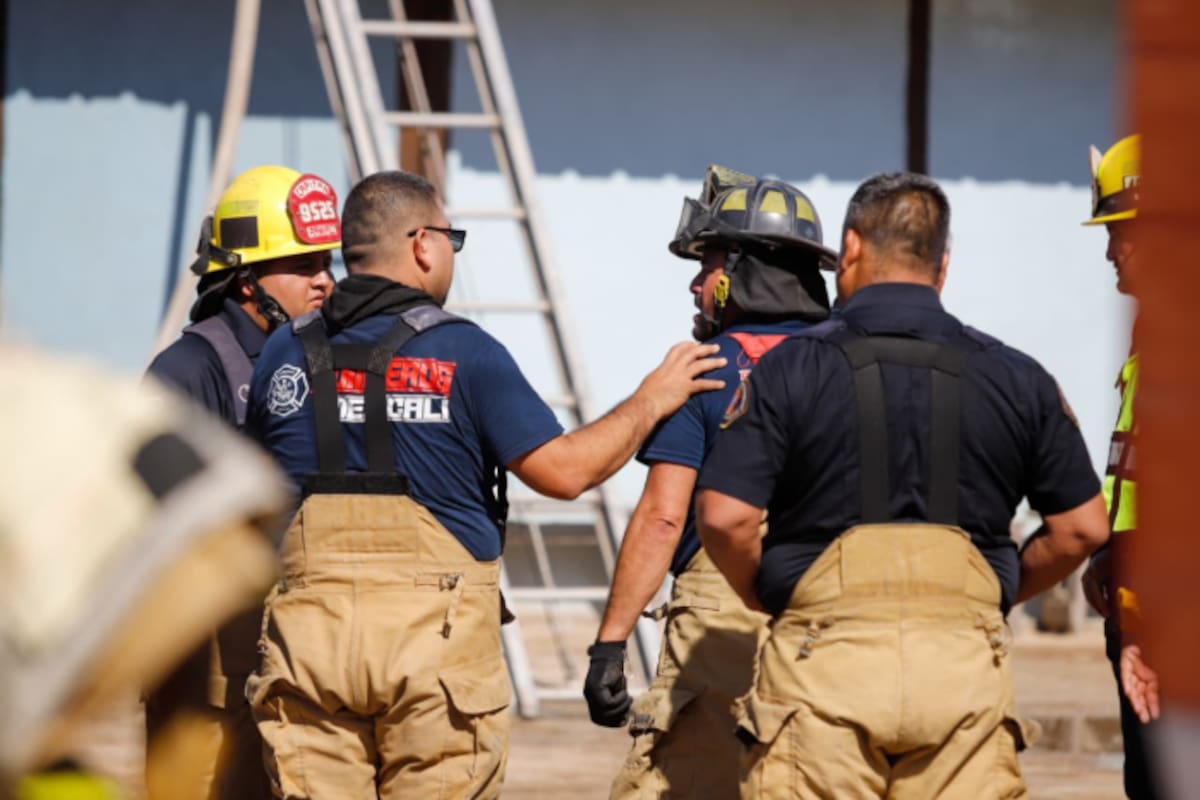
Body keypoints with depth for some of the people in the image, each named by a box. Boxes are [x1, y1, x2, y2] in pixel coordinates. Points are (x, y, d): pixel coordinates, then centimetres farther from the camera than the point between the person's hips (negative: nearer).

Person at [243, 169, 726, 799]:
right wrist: (651, 400, 11)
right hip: (435, 630, -3)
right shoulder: (463, 353, -4)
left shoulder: (285, 354, 8)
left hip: (309, 631, 3)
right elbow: (564, 470, -3)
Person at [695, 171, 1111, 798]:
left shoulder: (790, 368, 0)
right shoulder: (1016, 377, 9)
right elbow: (1082, 527, 10)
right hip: (965, 660, 2)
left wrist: (763, 595, 12)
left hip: (826, 656, -2)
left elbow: (725, 516, -7)